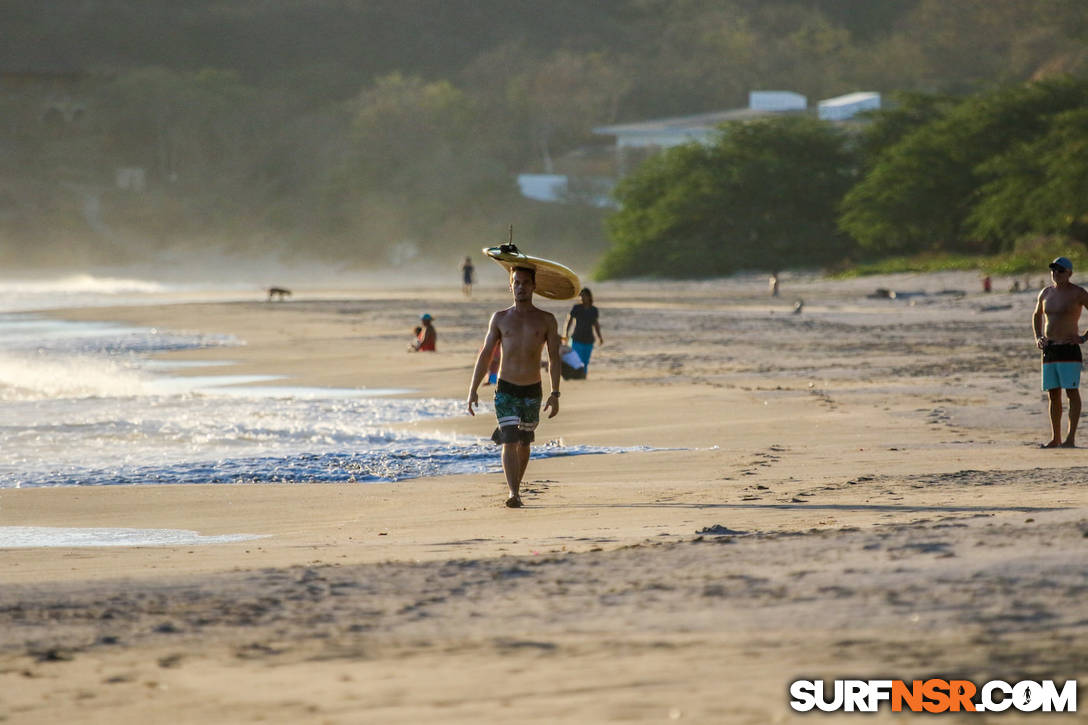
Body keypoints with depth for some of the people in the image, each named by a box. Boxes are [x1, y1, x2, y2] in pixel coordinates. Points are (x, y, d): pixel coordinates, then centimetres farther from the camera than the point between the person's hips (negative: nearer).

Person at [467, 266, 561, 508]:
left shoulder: (546, 320, 3)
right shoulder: (500, 319, 5)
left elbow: (554, 358, 0)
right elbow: (485, 354, 7)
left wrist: (555, 394, -9)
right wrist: (473, 390, 1)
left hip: (532, 391, 1)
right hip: (506, 390, -1)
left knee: (524, 443, 10)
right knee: (509, 441, -13)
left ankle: (516, 488, 26)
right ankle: (513, 494, -19)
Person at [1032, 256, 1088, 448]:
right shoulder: (1046, 293, 13)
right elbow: (1037, 315, 30)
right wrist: (1038, 337, 15)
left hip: (1069, 348, -6)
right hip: (1049, 350, 6)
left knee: (1072, 392, -8)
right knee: (1053, 394, 7)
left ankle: (1071, 438, -11)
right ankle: (1055, 438, 12)